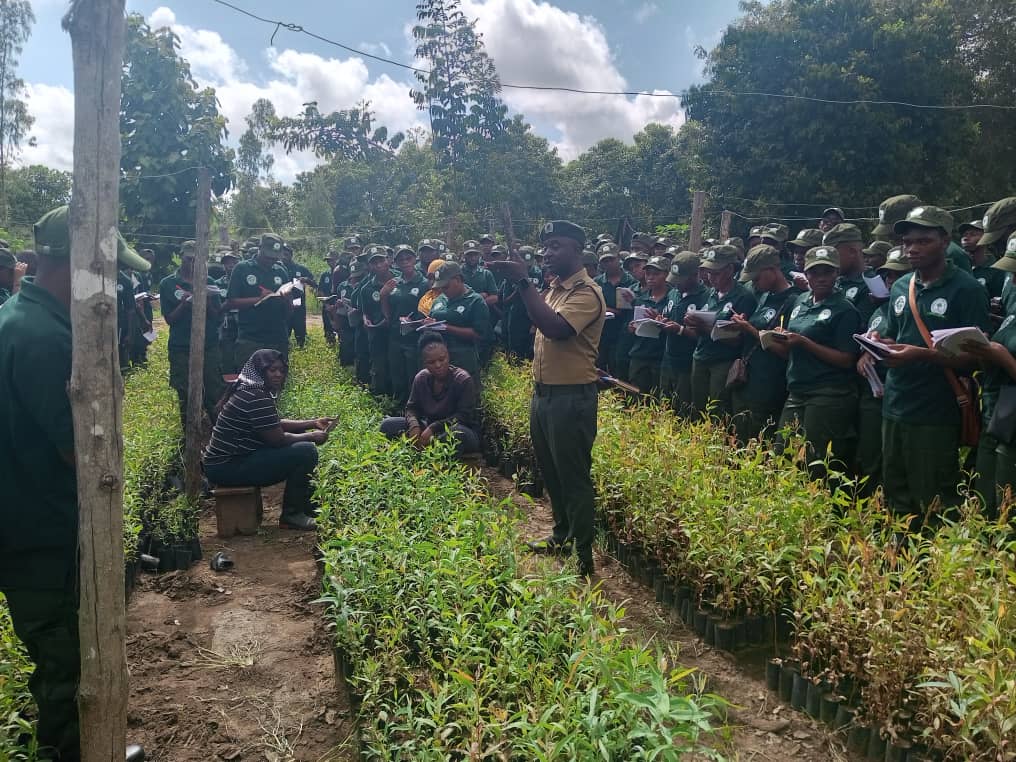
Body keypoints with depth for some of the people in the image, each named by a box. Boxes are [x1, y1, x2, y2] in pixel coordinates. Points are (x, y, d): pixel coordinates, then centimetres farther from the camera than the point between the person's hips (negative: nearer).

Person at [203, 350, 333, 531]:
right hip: (228, 468, -11)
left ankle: (305, 504, 22)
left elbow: (277, 425, 18)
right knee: (306, 452, -17)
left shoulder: (252, 390, 11)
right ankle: (291, 515, -3)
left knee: (300, 439, 17)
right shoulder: (257, 398, -22)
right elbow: (278, 439, -21)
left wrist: (313, 423, 12)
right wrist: (312, 436, -7)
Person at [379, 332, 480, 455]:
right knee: (387, 425, -10)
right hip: (429, 428, 5)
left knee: (458, 433, -43)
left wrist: (434, 428, -30)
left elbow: (464, 416, -20)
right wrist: (414, 425, -22)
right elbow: (412, 407, 2)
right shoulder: (421, 378, 0)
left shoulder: (463, 380, -16)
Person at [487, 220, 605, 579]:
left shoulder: (586, 292, -15)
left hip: (571, 397, -9)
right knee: (550, 471, 21)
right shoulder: (554, 289, 13)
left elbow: (555, 328, -30)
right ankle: (562, 535, 39)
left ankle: (583, 556, 13)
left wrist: (524, 283, -26)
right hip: (543, 392, 9)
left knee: (573, 478, 0)